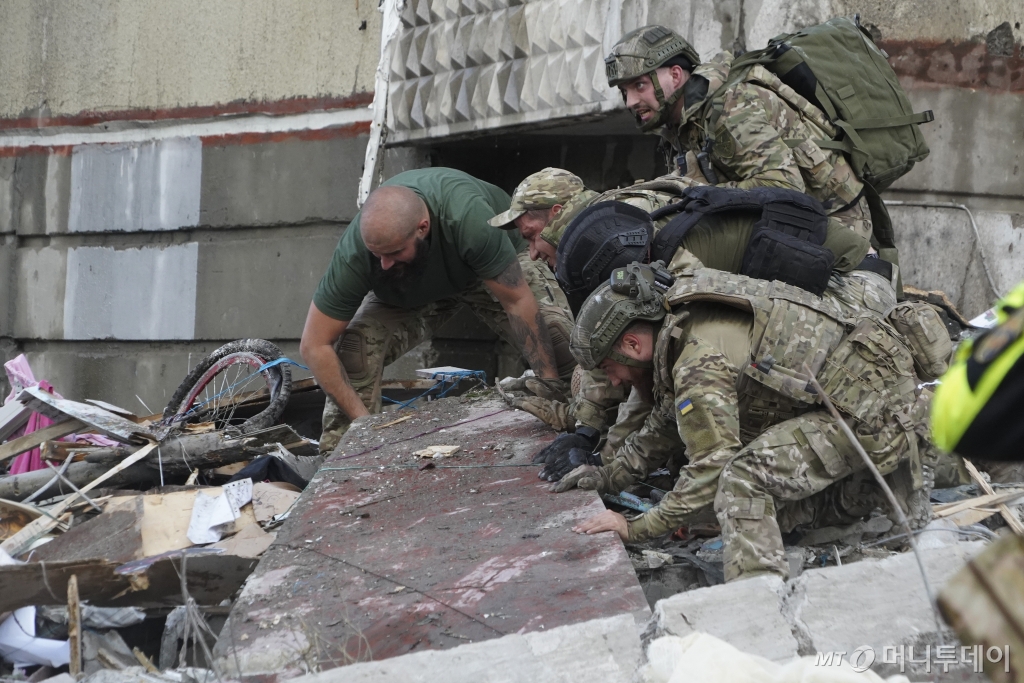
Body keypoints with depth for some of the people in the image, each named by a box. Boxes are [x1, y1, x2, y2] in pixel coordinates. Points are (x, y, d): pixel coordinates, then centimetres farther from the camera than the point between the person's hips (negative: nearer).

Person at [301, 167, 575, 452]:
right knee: (354, 348, -24)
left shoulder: (469, 218, -44)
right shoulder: (354, 253, -37)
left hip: (500, 268, -1)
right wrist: (362, 419, -34)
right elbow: (314, 345, -29)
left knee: (560, 339, -25)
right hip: (412, 290, 1)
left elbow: (517, 301, -33)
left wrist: (550, 383, -32)